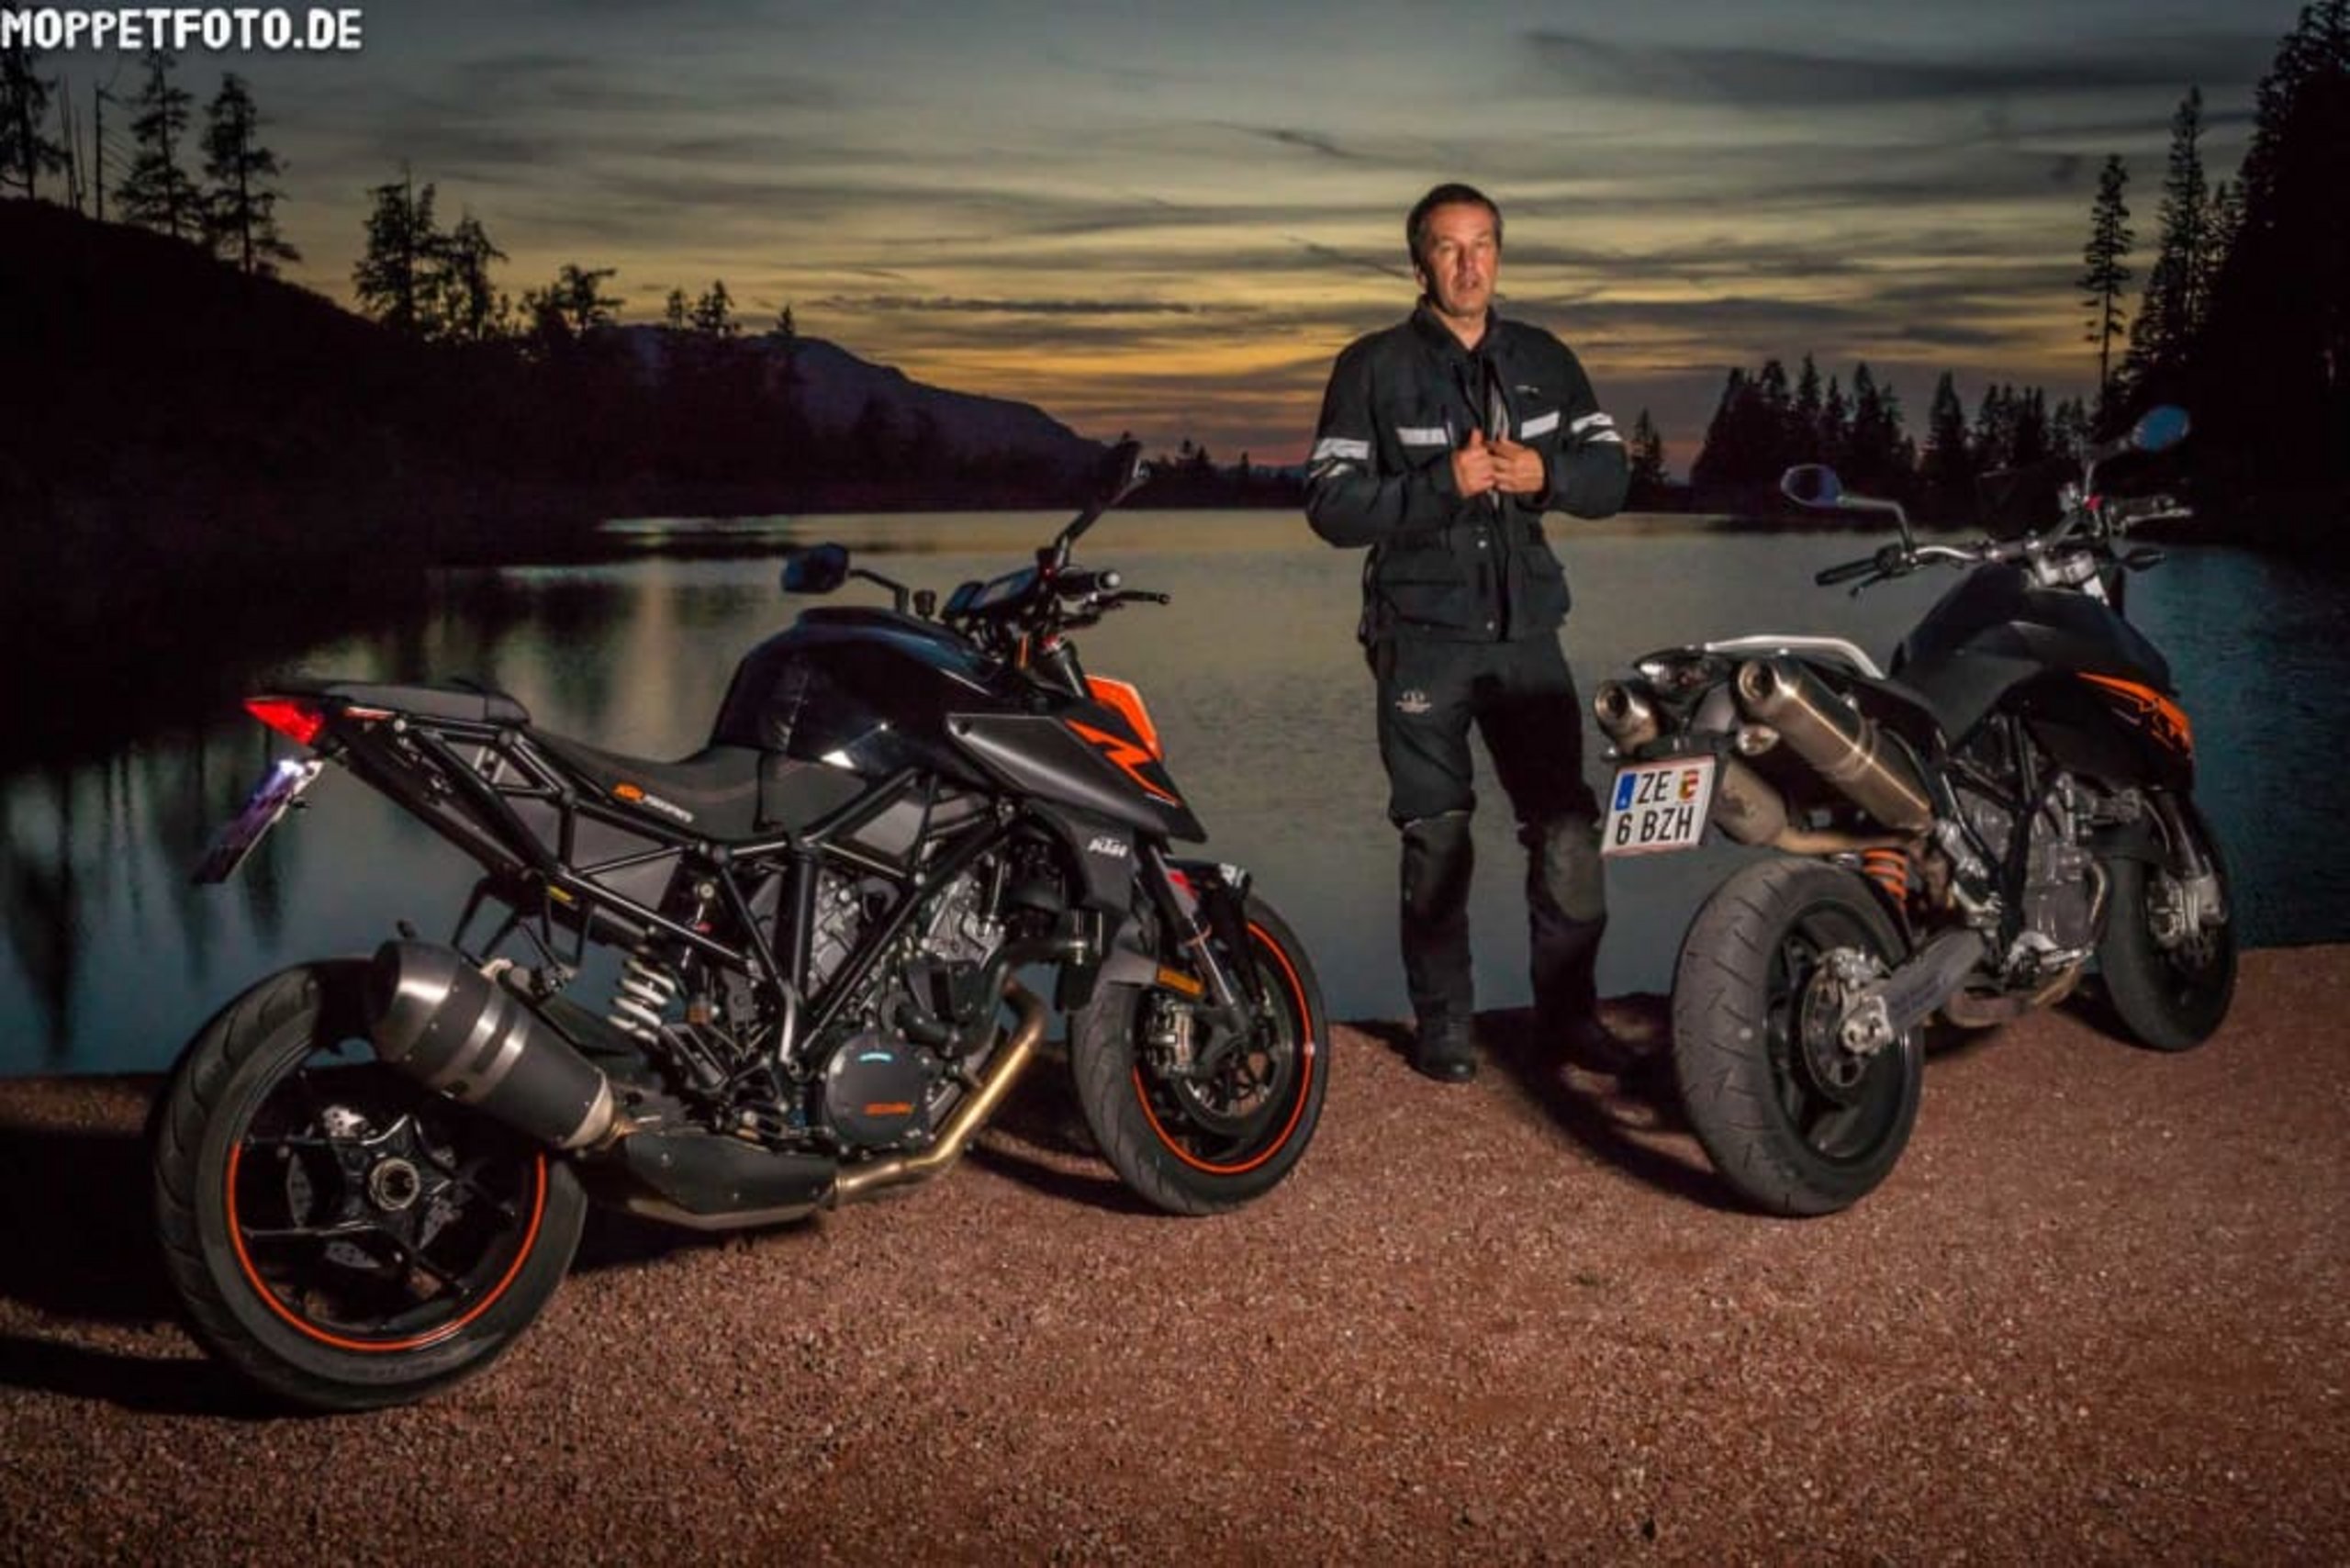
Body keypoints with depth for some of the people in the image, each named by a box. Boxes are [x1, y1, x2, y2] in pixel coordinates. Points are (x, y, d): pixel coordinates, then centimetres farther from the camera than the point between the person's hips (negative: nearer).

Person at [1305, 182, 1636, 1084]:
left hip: (1526, 629, 3)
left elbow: (1611, 473, 9)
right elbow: (1331, 503, -10)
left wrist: (1546, 474, -12)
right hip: (1422, 633, -3)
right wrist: (1442, 485, -21)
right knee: (1437, 840, 4)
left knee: (1568, 830, 1)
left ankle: (1569, 1012, 14)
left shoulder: (1545, 361, 10)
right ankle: (1443, 1024, 15)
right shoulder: (1374, 368, -2)